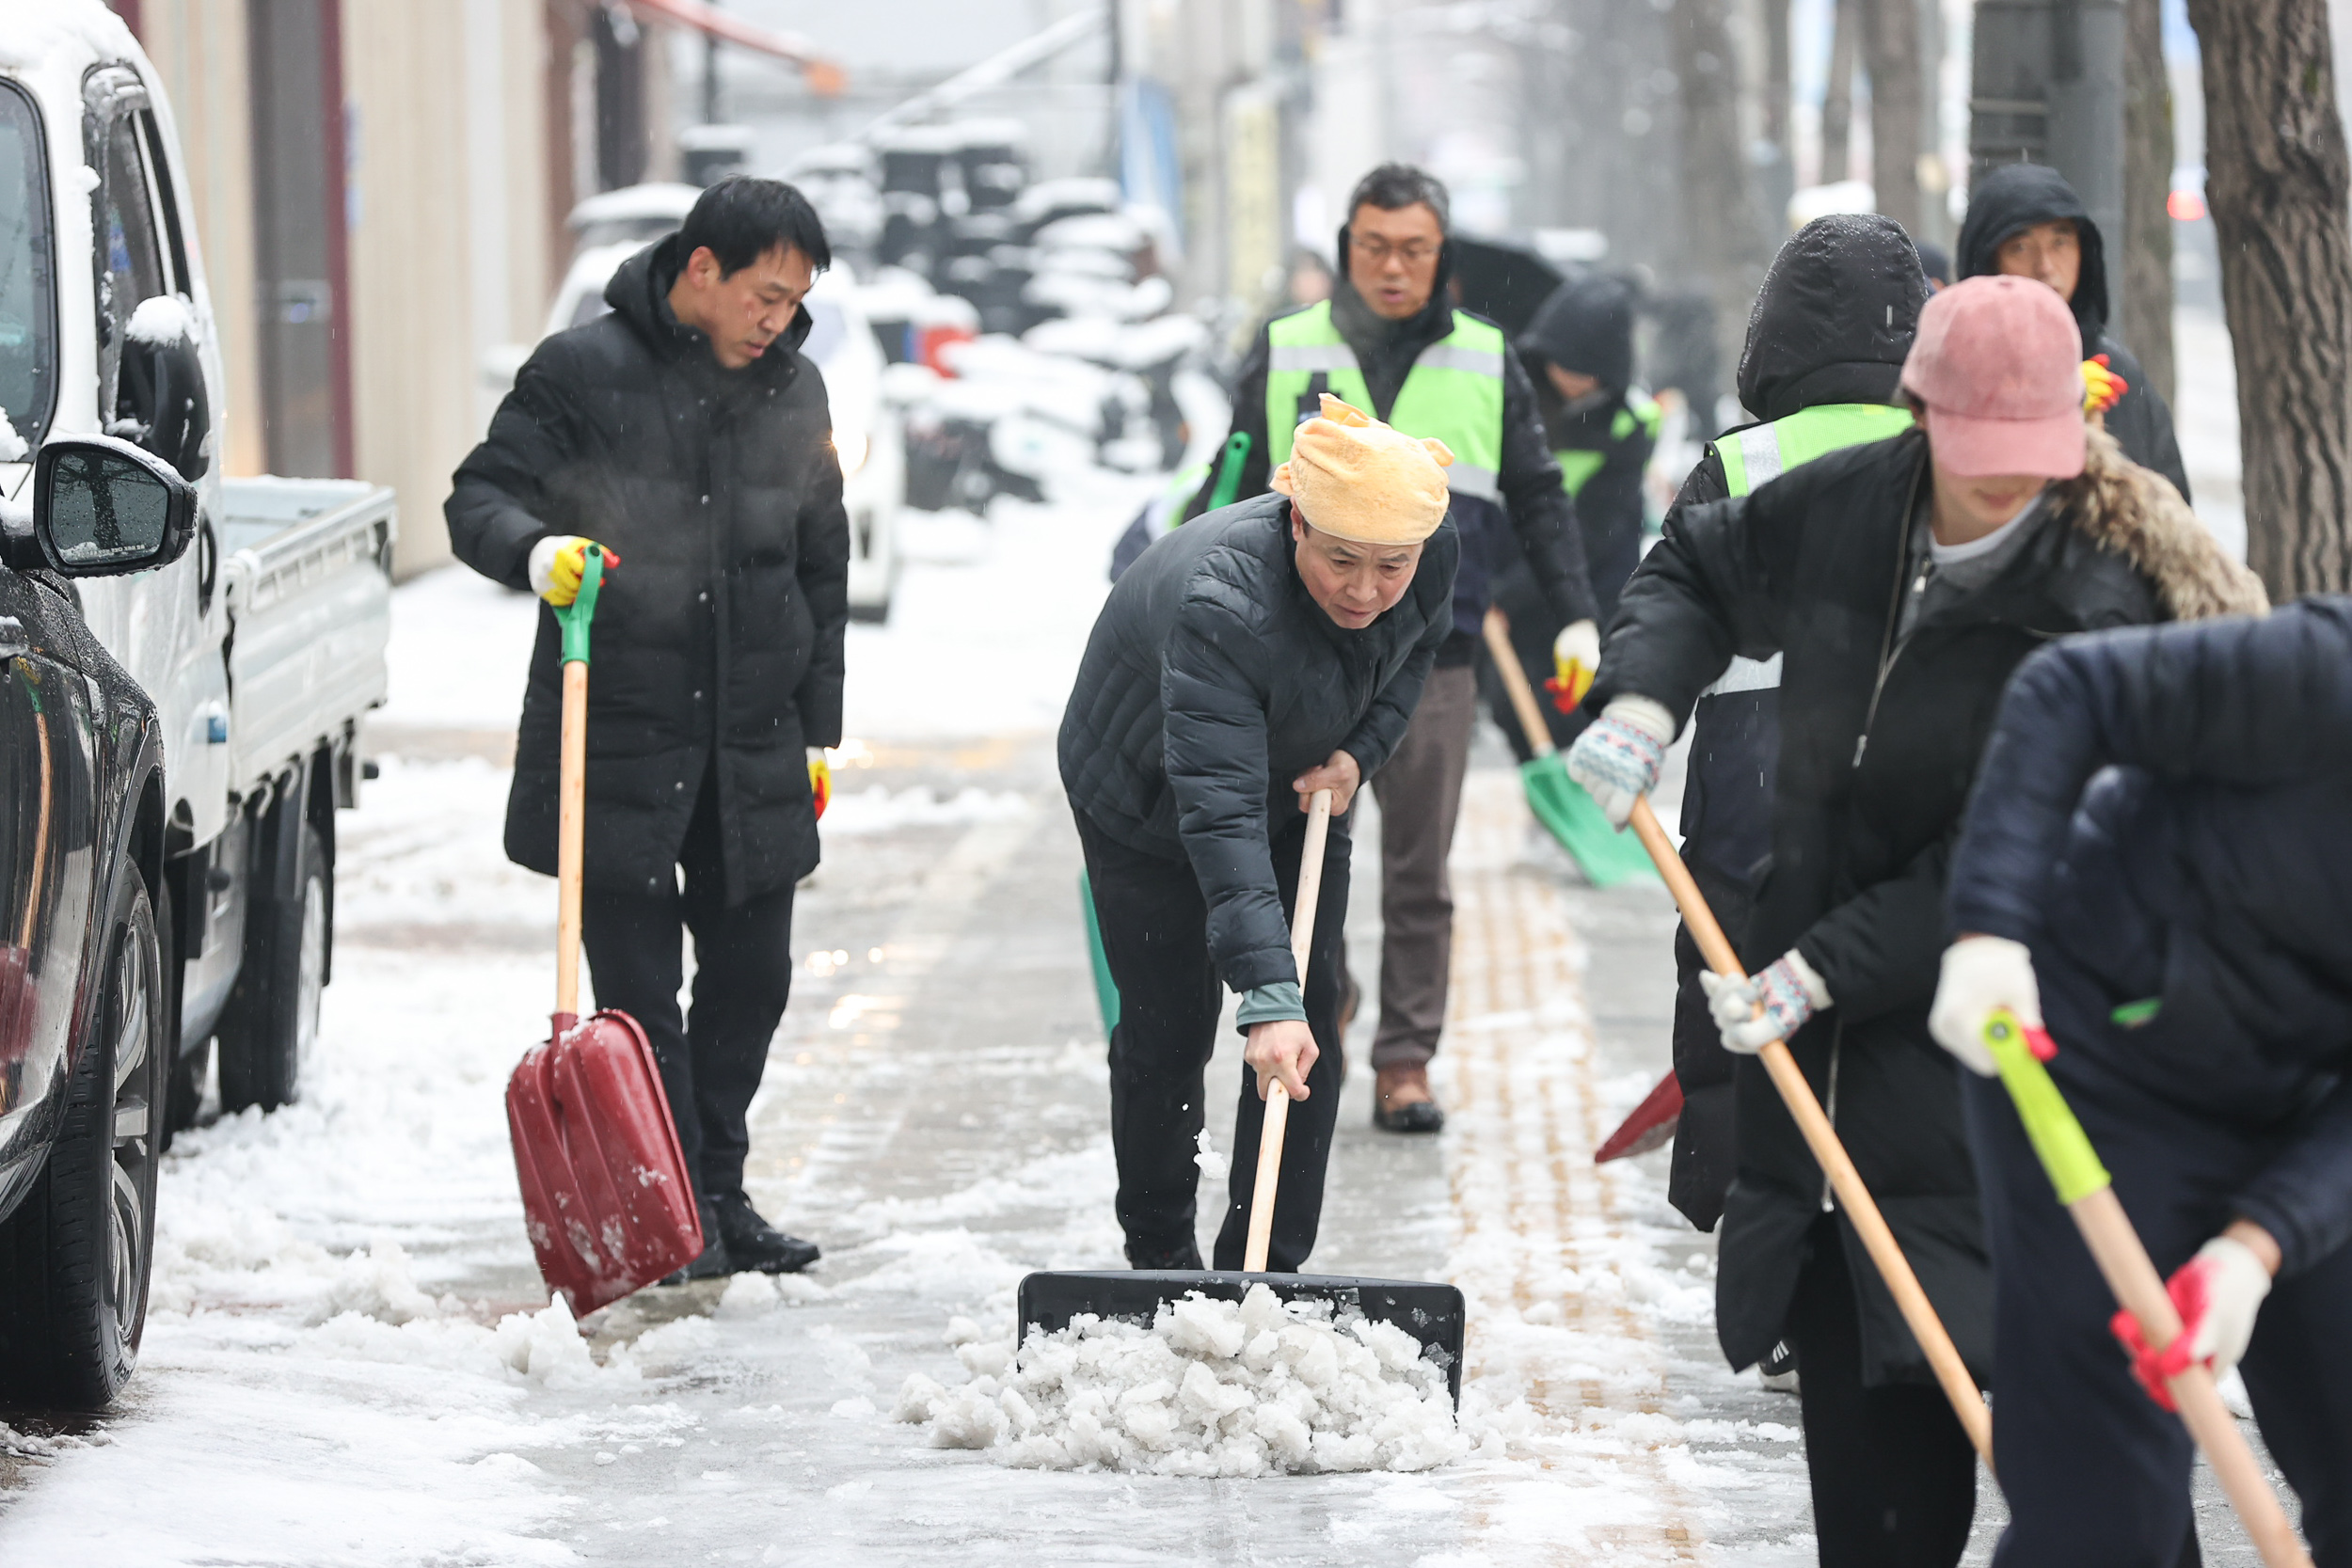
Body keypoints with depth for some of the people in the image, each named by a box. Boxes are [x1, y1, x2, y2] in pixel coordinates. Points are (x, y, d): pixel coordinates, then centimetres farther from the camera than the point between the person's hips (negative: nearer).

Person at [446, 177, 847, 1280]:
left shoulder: (793, 389, 10)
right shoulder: (582, 372, -6)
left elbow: (822, 567, 18)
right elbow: (479, 498, -7)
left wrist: (817, 728, 17)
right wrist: (537, 549, -30)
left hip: (752, 745, 5)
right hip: (617, 740, -5)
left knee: (750, 977, 9)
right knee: (639, 991, -3)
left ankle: (719, 1193, 22)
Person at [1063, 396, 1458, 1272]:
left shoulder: (1436, 555, -25)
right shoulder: (1222, 603, -44)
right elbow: (1220, 816, -50)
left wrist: (1361, 750, -15)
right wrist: (1266, 995, -57)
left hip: (1300, 794, 5)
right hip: (1147, 799, -5)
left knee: (1312, 1025, -4)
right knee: (1166, 1033, 1)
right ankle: (1159, 1253, 22)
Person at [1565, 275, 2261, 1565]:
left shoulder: (2102, 603, -16)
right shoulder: (1845, 507, -1)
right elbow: (1695, 571, 21)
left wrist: (1823, 969, -19)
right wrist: (1641, 701, 2)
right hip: (1824, 1037, 6)